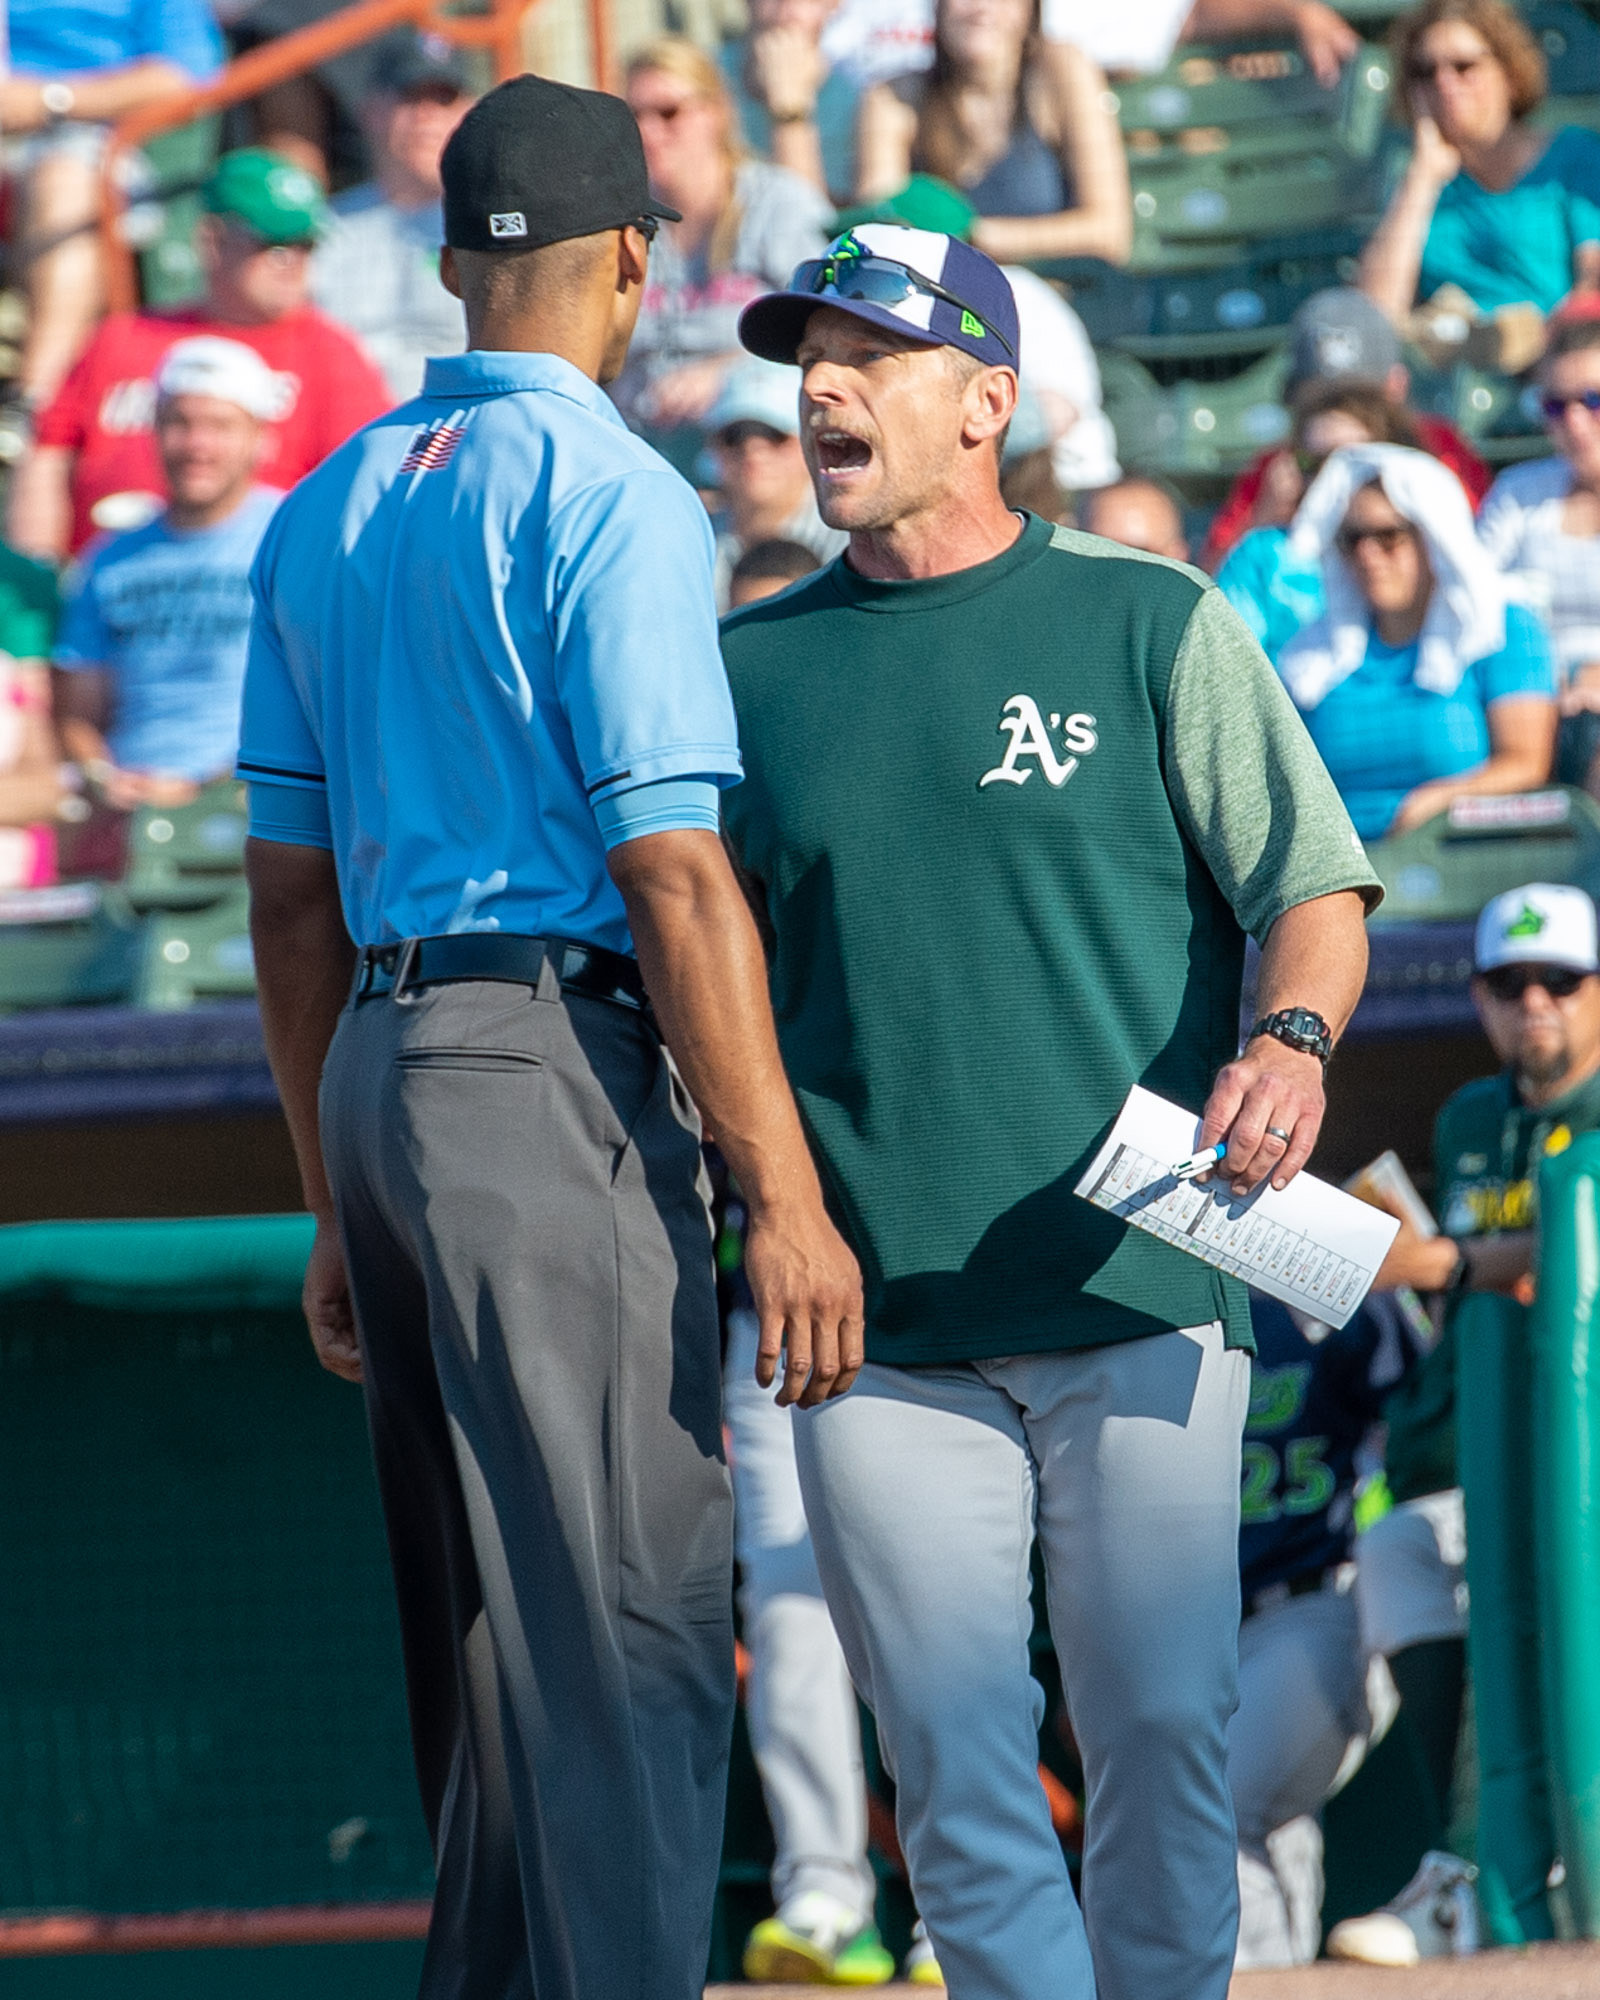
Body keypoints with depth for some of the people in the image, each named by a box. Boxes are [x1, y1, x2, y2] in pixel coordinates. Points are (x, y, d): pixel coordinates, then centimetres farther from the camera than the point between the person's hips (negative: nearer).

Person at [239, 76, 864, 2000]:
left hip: (378, 1071, 8)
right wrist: (786, 1202, -15)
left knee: (476, 1629, 14)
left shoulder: (326, 510, 15)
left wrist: (337, 1212, 23)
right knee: (630, 1631, -10)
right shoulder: (609, 498, -9)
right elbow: (675, 875, -16)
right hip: (554, 1070, -8)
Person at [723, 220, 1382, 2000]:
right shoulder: (749, 665, 13)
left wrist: (1291, 1041, -20)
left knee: (1162, 1735, -3)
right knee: (955, 1767, -3)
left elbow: (1313, 883, 2)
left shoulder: (1158, 627, 5)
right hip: (877, 1321, 2)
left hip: (1142, 1298, -2)